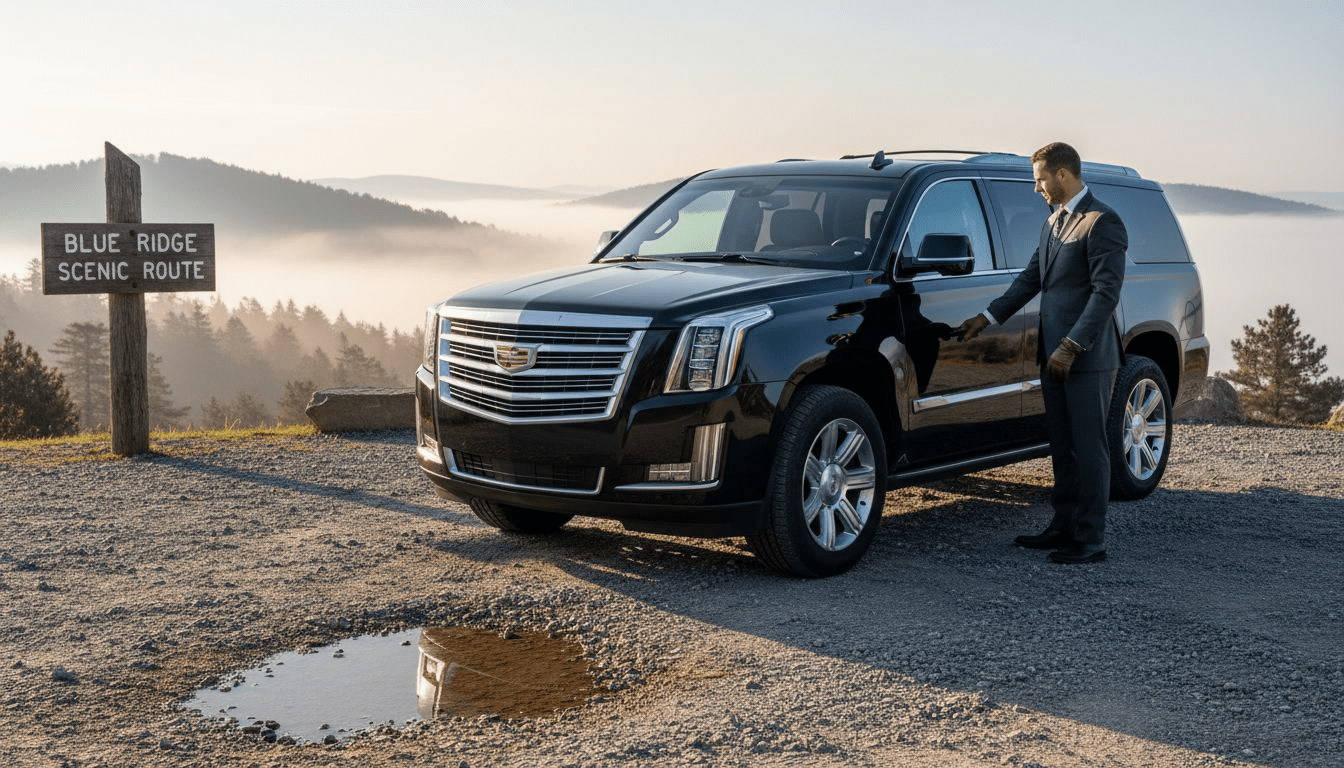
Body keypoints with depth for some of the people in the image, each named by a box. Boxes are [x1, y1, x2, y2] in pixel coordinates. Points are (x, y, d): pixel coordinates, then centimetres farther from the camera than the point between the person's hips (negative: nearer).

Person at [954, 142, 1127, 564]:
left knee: (1089, 448, -2)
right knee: (1063, 447, 14)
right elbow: (1031, 279, 22)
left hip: (1088, 357, -9)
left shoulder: (1102, 223, -13)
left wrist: (1071, 346, -22)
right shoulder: (1054, 221, 16)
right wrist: (987, 317, 17)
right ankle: (1064, 527, 24)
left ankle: (1090, 540, 4)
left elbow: (1106, 291, -19)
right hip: (1055, 355, 9)